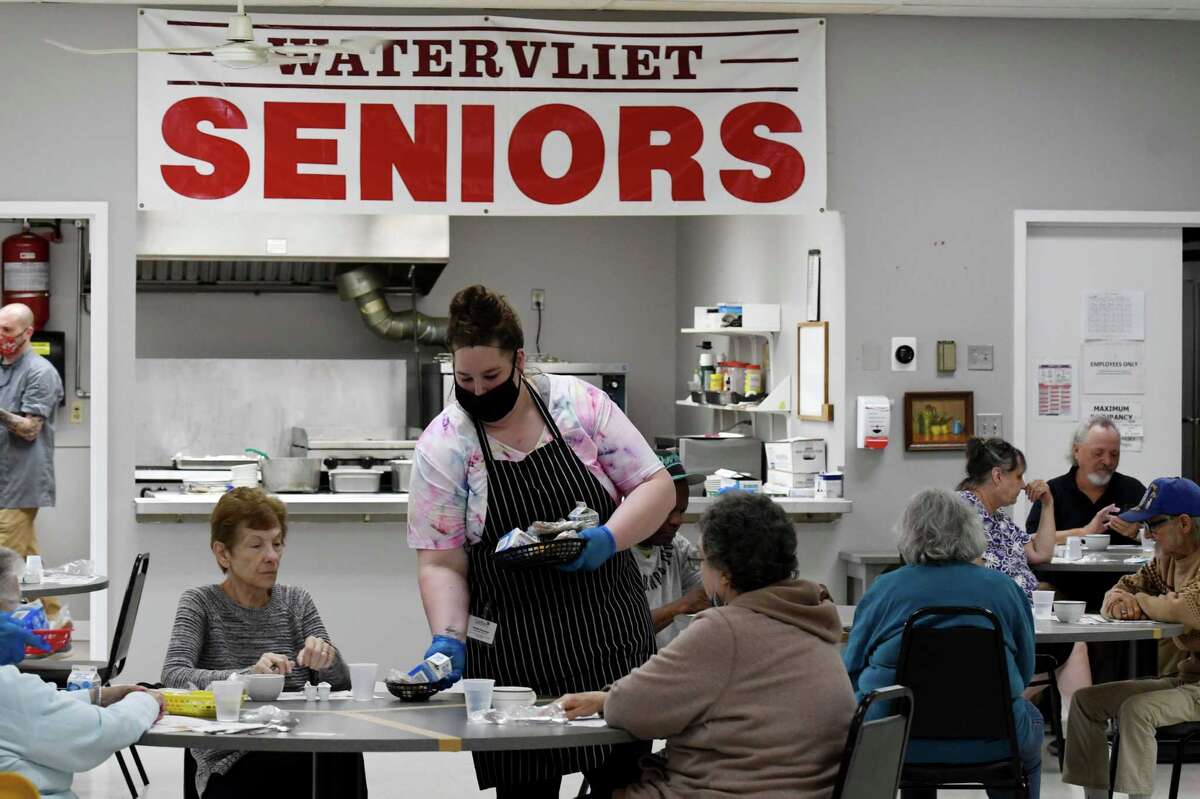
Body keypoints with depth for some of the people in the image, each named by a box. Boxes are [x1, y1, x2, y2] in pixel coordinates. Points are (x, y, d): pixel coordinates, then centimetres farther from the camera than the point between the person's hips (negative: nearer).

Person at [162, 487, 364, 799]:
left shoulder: (296, 602, 15)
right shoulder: (200, 604, 3)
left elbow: (339, 685, 8)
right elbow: (173, 676, -14)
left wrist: (327, 658, -17)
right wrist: (247, 676, -30)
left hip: (297, 745, 4)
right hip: (228, 761, -4)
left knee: (343, 752, -31)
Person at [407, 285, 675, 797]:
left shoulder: (581, 404, 0)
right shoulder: (443, 447, -3)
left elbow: (656, 487, 1)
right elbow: (441, 565, -4)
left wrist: (607, 540, -15)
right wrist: (448, 641, -19)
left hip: (612, 637, 1)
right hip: (515, 657, -1)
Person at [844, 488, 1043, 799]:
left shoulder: (882, 589, 0)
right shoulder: (1004, 589, 2)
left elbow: (852, 672, 7)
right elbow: (1025, 671, 11)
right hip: (987, 745, 0)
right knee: (1029, 719, 34)